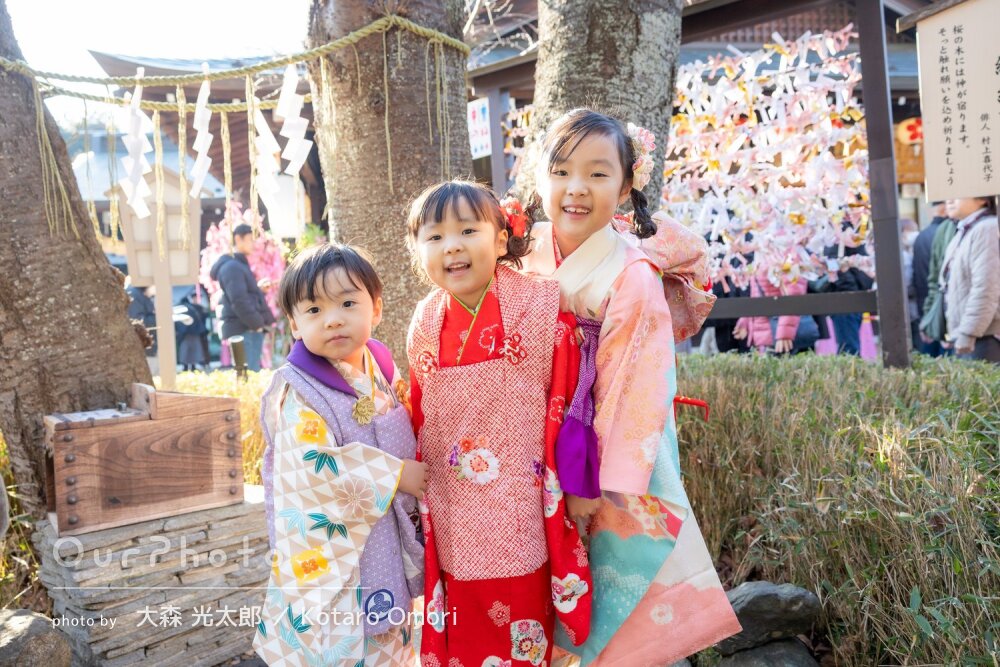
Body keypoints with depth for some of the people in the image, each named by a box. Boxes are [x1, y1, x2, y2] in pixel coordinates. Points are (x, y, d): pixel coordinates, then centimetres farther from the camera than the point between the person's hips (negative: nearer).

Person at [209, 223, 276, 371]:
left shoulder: (240, 265, 22)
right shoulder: (232, 267, -11)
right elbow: (239, 301, -21)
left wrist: (257, 287, 15)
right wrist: (257, 323, -16)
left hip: (249, 328, 11)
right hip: (243, 329, -11)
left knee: (252, 370, 12)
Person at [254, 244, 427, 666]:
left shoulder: (384, 375, 3)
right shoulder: (296, 392, -18)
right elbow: (312, 464, -29)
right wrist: (394, 475, -23)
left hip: (388, 544, 6)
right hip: (327, 554, -6)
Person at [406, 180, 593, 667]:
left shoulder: (543, 307, -11)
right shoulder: (425, 325, 1)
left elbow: (568, 405, -8)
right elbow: (419, 420, 10)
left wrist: (570, 486, -7)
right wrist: (416, 481, 13)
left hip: (523, 522, -3)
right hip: (455, 531, 3)